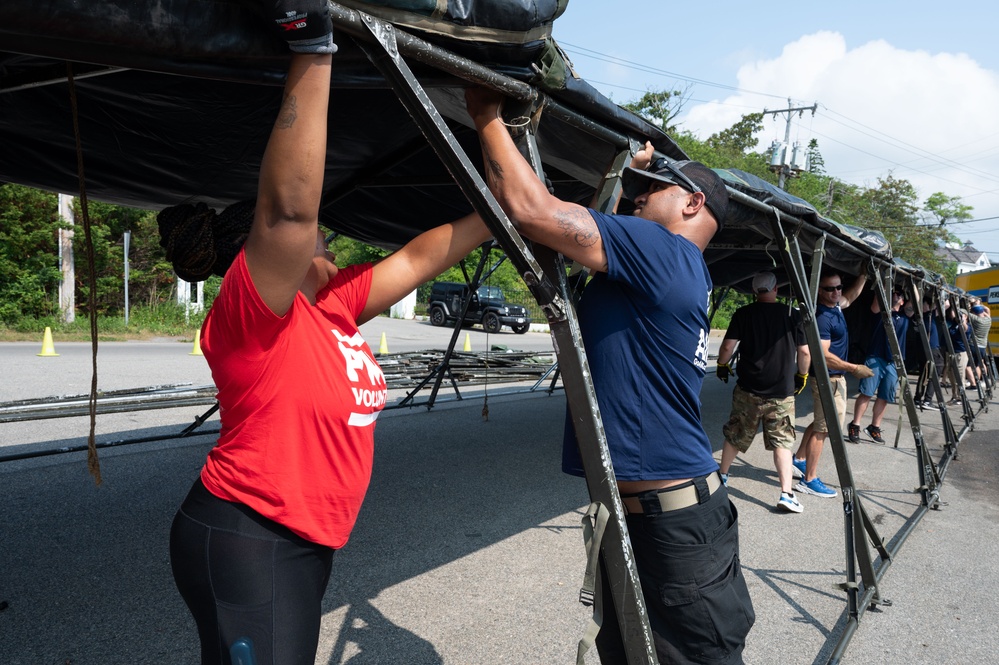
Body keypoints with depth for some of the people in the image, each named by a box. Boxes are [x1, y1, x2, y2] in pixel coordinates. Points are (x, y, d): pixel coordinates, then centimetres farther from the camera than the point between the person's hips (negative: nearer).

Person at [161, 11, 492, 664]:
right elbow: (290, 204, -35)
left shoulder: (335, 303, 5)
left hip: (306, 543, 9)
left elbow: (420, 257, 11)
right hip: (244, 542, -9)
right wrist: (313, 54, -33)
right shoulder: (248, 315, -18)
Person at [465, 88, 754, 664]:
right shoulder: (680, 272, 13)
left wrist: (488, 117, -7)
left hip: (674, 527, -9)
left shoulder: (664, 251, -14)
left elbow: (531, 209, -20)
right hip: (632, 514, 9)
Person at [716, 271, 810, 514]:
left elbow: (727, 346, -8)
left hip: (748, 390, 0)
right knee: (782, 441, 6)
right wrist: (802, 375, 16)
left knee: (734, 436, 16)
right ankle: (786, 494, -3)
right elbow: (804, 352, 0)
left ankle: (722, 475, 32)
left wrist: (722, 365, 11)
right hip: (782, 393, 0)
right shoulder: (792, 315, -2)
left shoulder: (743, 314, -4)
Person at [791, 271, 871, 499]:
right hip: (828, 378, -10)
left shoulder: (836, 307, 7)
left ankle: (799, 459, 33)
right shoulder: (822, 317, -21)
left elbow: (851, 295, 30)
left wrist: (864, 275, 19)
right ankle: (809, 480, -1)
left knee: (820, 422, 21)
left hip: (836, 377, 10)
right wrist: (854, 368, -23)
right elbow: (823, 355, -26)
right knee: (823, 428, -6)